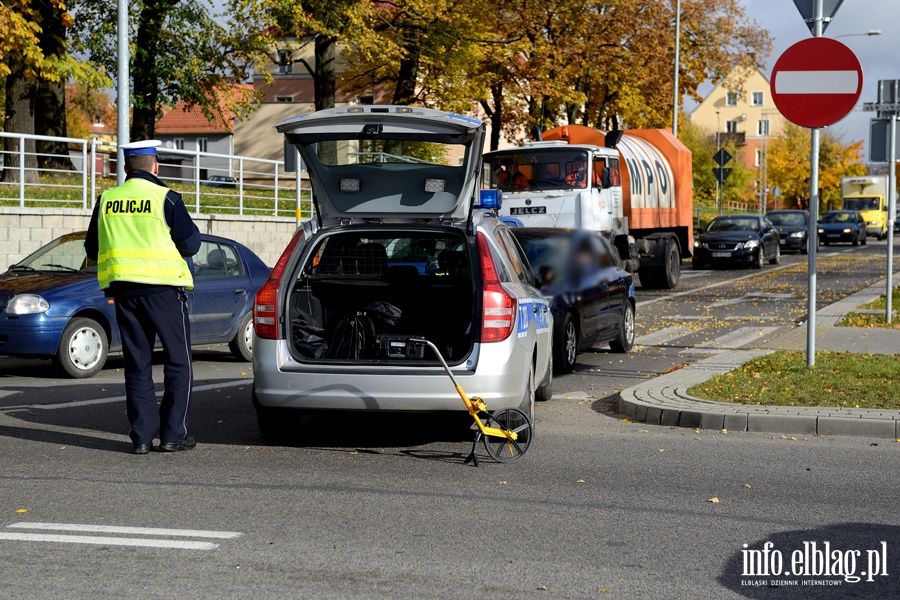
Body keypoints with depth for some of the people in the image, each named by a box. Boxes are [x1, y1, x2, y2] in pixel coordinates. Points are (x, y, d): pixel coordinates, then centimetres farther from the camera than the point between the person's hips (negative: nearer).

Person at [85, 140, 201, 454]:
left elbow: (92, 249, 12)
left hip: (122, 289, 4)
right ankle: (173, 434, 2)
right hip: (162, 287, -4)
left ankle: (142, 436, 7)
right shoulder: (165, 198, -8)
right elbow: (190, 245, -6)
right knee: (178, 362, 6)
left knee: (137, 365, 10)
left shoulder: (107, 200, 5)